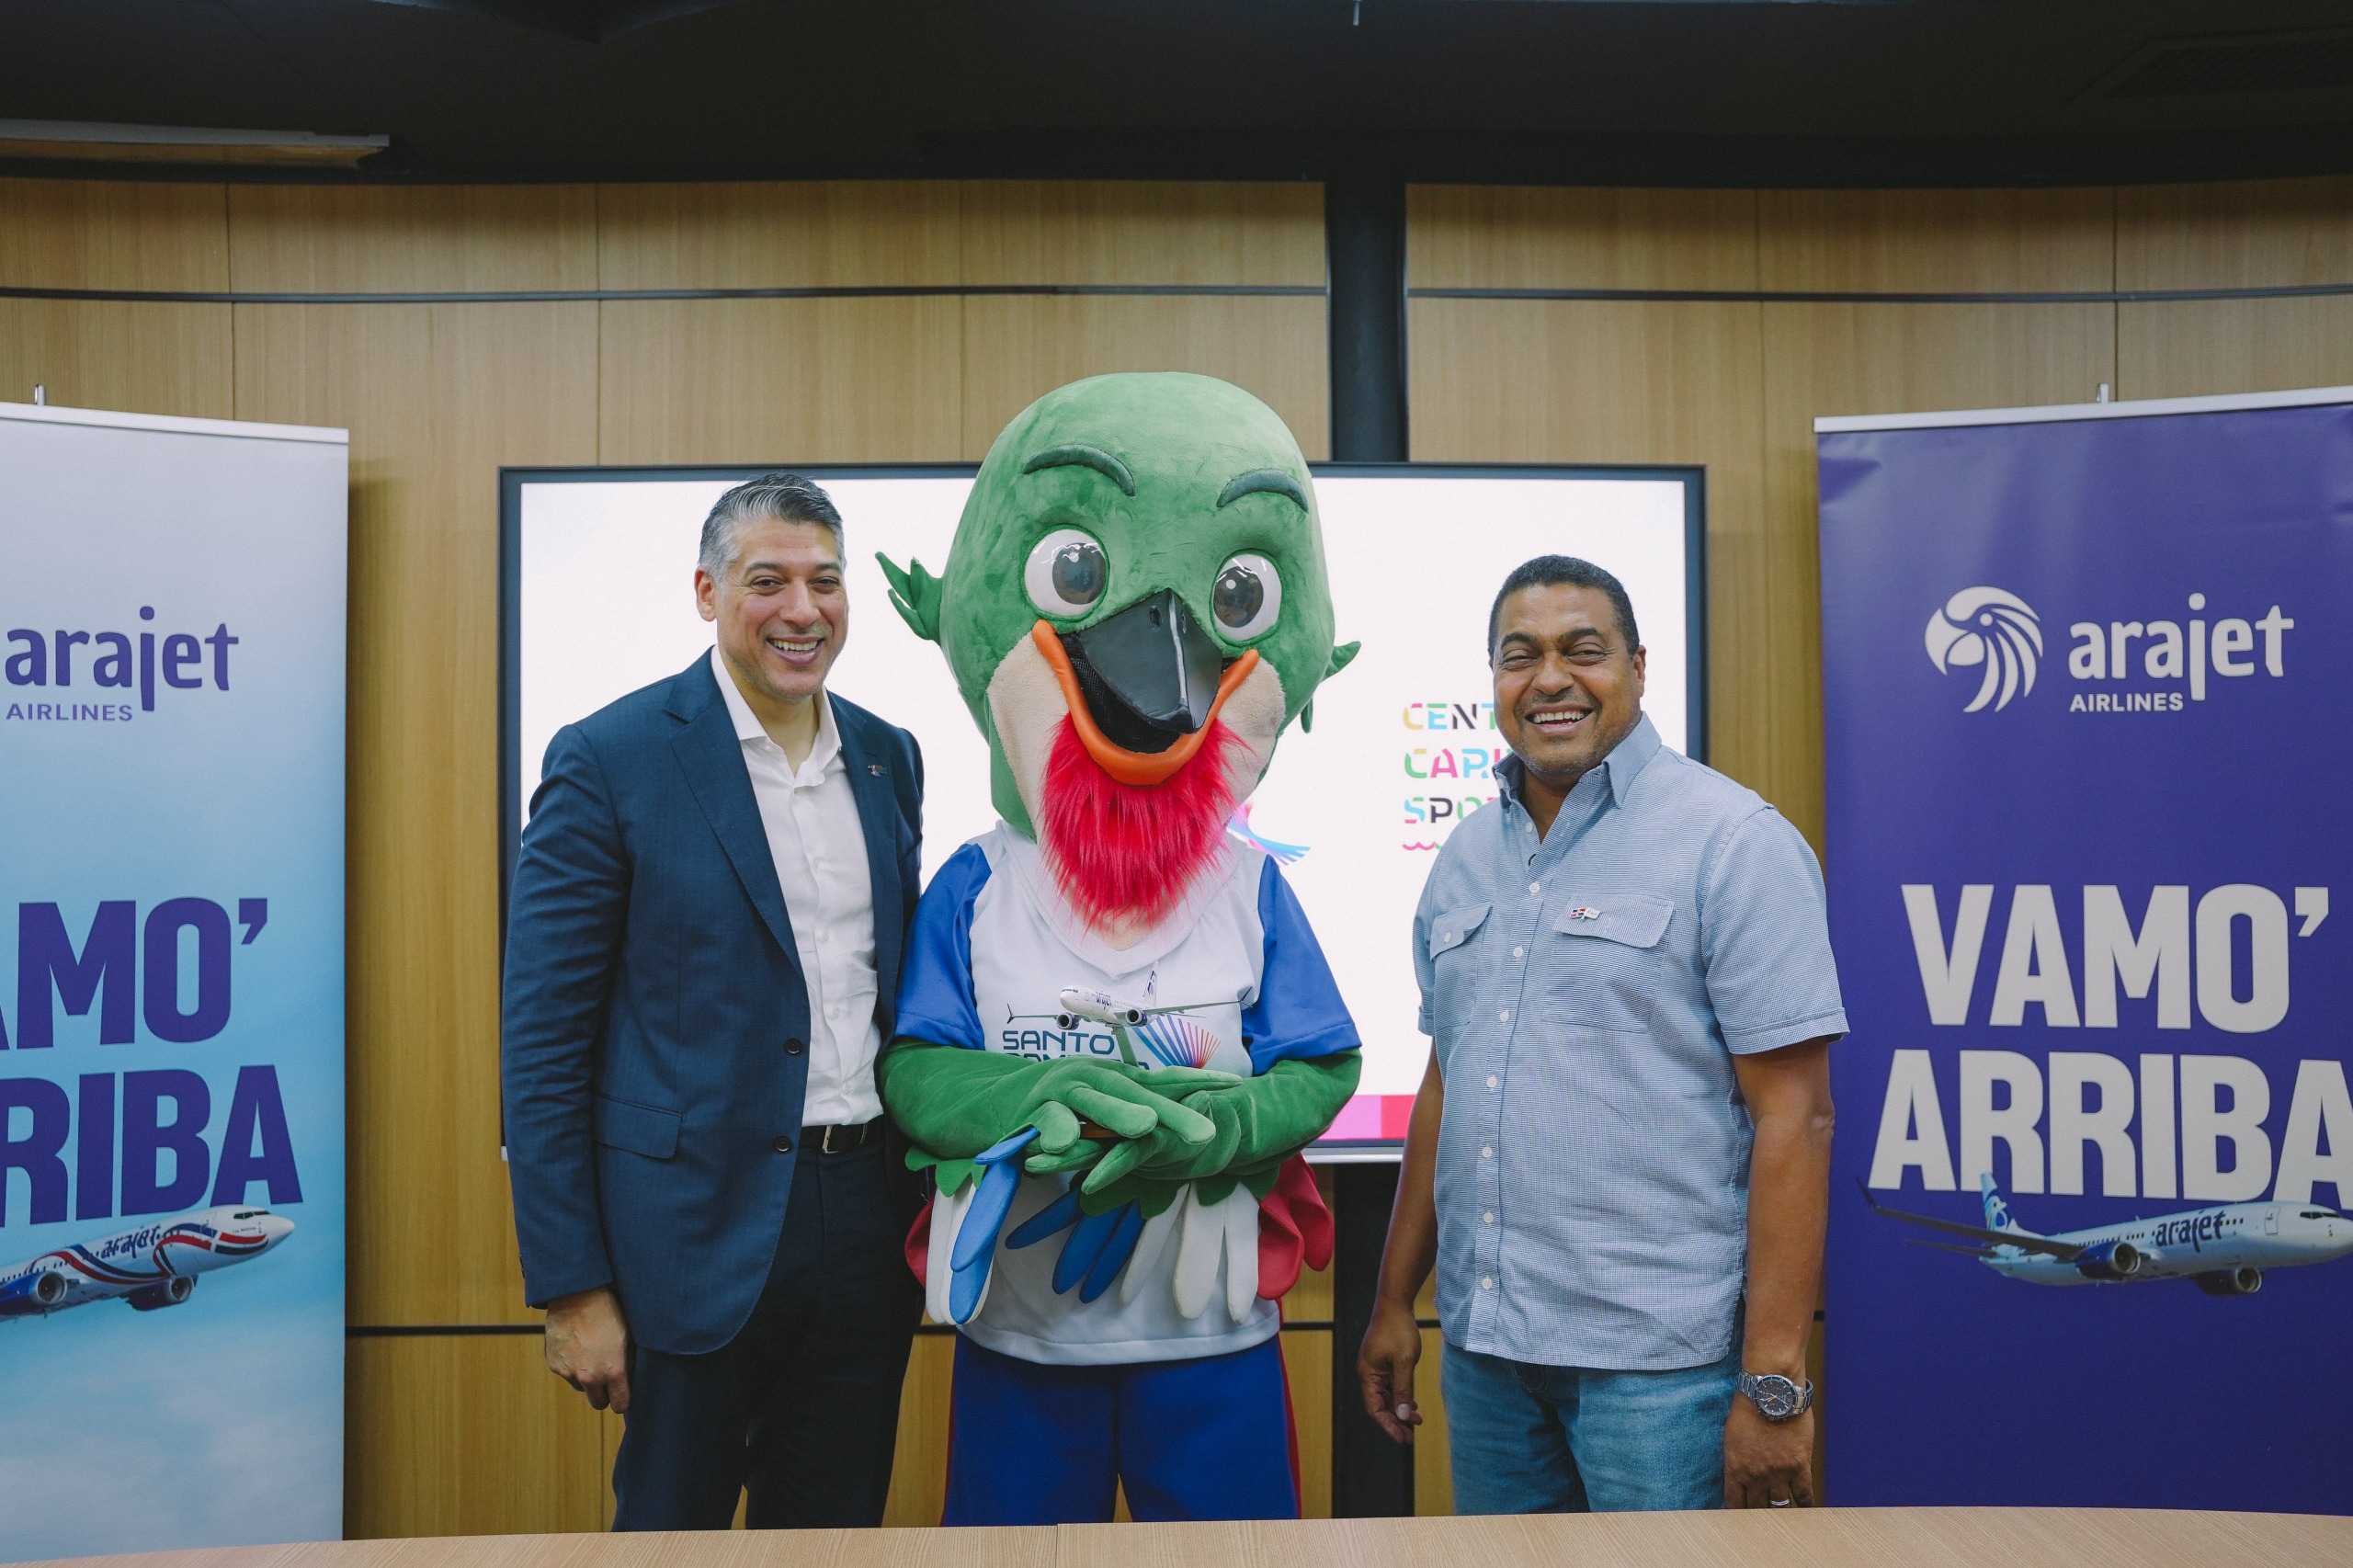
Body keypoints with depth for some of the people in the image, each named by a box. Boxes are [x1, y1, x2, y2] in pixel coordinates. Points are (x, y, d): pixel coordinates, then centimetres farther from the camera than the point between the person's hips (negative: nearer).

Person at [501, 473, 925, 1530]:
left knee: (836, 1533, 17)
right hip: (702, 1233, -5)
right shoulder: (610, 759, -9)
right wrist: (571, 1287, -11)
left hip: (867, 1219, 5)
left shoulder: (888, 757, 8)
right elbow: (542, 1044, -9)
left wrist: (917, 1191, 10)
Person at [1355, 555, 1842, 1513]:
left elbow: (1794, 1113, -13)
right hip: (1481, 1346, 6)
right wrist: (1394, 1300, 14)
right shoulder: (1466, 857, 10)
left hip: (1659, 1359, -5)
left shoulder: (1732, 842, -9)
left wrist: (1774, 1382, -16)